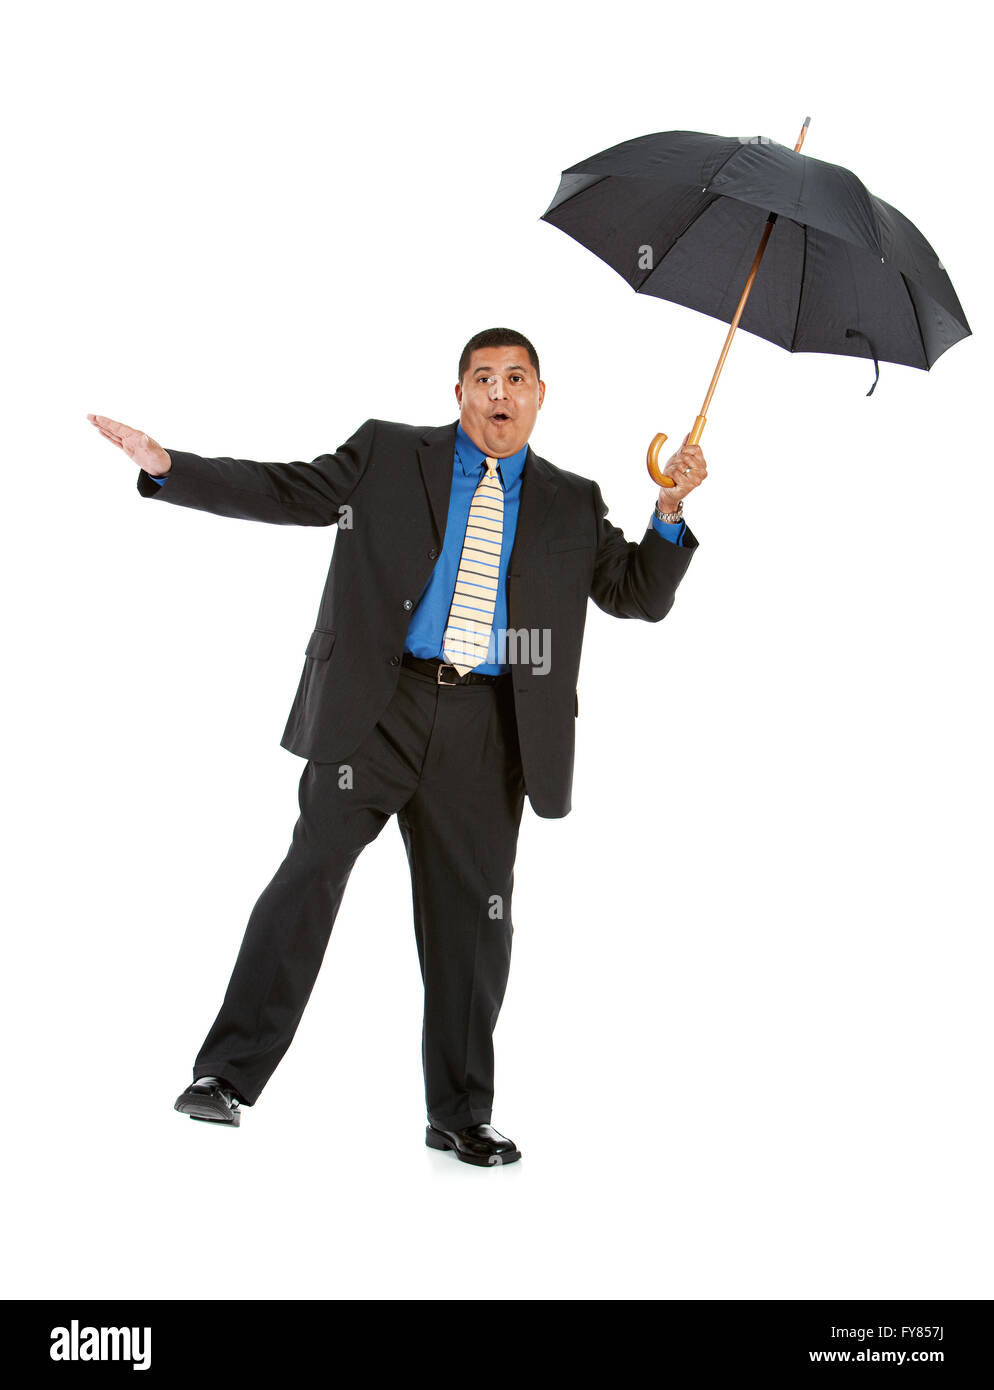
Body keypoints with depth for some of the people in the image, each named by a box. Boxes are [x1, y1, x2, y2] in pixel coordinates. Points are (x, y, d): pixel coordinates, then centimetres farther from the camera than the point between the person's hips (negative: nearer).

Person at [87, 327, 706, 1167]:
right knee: (311, 871, -12)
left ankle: (460, 1115, 19)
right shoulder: (387, 454, 12)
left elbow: (641, 595, 16)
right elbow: (282, 492, 8)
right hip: (377, 708, -2)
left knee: (473, 917, 5)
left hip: (488, 728, 2)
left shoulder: (571, 504, 16)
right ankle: (229, 1076, -4)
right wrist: (166, 465, -2)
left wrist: (670, 512, -1)